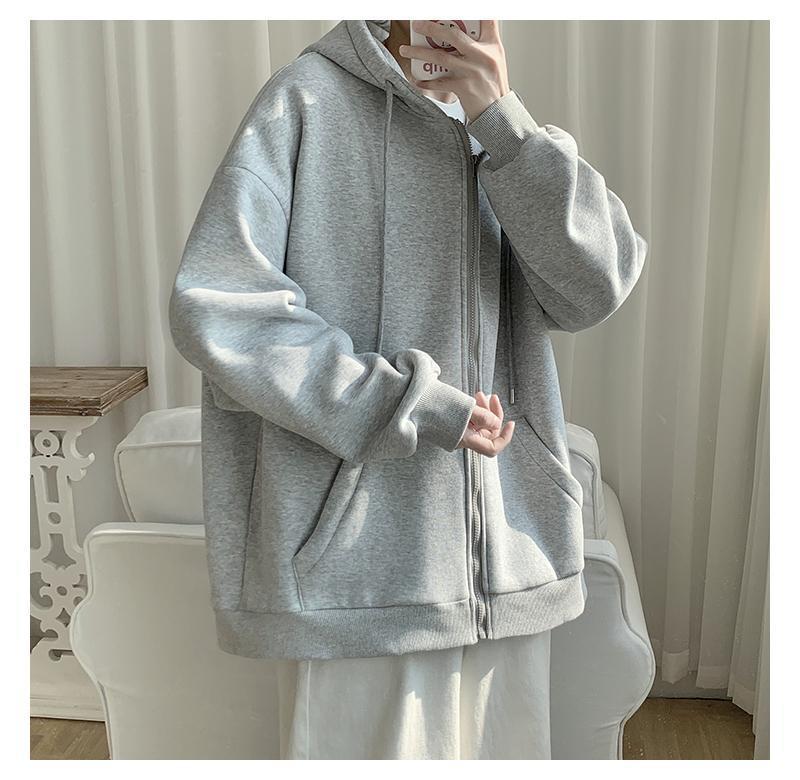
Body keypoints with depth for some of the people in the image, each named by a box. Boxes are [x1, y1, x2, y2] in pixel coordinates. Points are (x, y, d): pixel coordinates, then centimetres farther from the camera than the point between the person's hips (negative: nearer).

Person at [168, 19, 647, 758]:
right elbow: (214, 308, -13)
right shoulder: (306, 98, -2)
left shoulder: (503, 135, 12)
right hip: (360, 551, -4)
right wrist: (419, 407, -15)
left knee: (497, 748, 14)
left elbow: (595, 286, -4)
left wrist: (501, 117, -16)